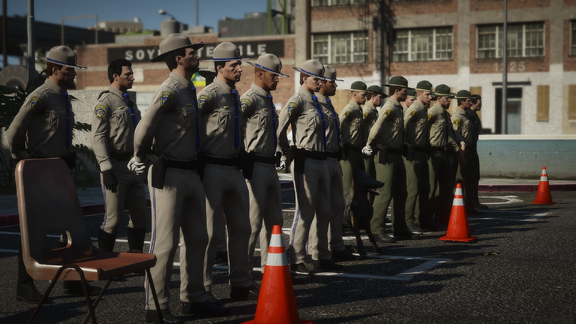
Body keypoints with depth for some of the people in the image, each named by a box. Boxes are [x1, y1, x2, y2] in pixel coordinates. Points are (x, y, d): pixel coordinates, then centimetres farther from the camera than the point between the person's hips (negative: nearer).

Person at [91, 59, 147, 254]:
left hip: (133, 166, 8)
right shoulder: (105, 102, -8)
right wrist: (106, 169, -21)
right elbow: (97, 137, -15)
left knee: (140, 216, 10)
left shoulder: (129, 103, 18)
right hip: (116, 167, -8)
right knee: (113, 218, -5)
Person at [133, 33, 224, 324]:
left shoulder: (189, 90, 15)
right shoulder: (169, 91, -15)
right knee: (165, 242, -5)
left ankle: (193, 299, 25)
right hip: (168, 174, -9)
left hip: (191, 172, 9)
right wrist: (143, 158, -6)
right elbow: (143, 129, -21)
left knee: (197, 238, 13)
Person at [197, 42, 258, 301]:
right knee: (209, 230, -2)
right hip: (213, 170, -9)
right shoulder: (210, 94, -13)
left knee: (242, 227, 13)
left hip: (234, 169, 9)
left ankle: (241, 284, 23)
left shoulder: (235, 95, 15)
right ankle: (202, 288, 8)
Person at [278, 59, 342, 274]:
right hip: (305, 162, -9)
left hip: (321, 161, 9)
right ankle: (296, 261, 3)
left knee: (324, 212, 13)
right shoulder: (298, 100, -11)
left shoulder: (315, 101, 17)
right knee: (305, 212, -5)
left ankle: (321, 258, 22)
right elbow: (280, 128, -19)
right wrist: (287, 154, -9)